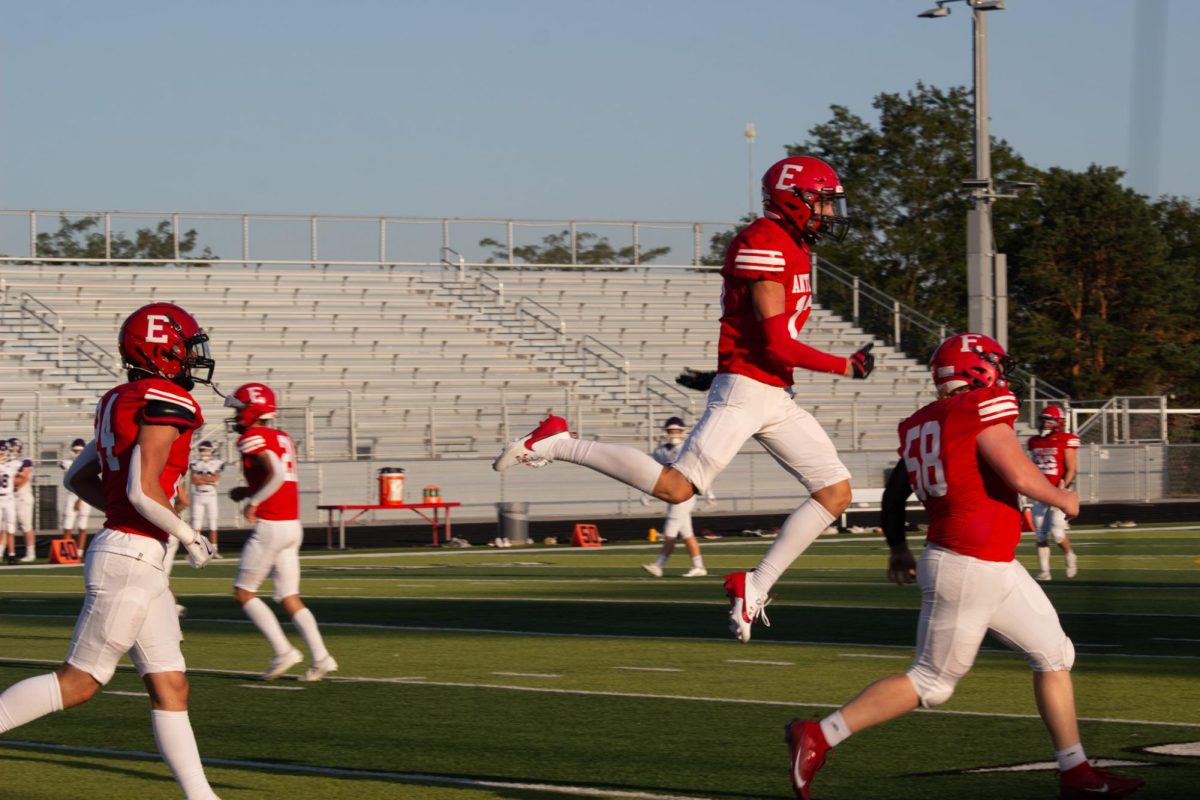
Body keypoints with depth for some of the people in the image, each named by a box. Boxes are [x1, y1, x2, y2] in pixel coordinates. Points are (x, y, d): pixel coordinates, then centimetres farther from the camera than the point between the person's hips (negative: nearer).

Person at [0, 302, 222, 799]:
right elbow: (143, 490, -21)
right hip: (130, 558, -10)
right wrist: (189, 538, -9)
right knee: (80, 682, -4)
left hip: (138, 561, 10)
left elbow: (77, 478, 20)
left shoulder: (122, 403, 15)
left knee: (170, 686, 8)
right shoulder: (165, 403, -14)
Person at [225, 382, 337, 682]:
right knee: (289, 598, 9)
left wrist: (253, 502, -13)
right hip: (293, 525, 8)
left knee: (243, 593, 3)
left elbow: (276, 474, -25)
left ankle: (283, 651, -5)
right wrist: (249, 492, 21)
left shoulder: (253, 439, -11)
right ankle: (320, 657, -2)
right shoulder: (283, 439, 16)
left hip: (270, 525, -8)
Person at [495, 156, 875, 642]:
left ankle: (755, 587, 6)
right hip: (743, 390, -10)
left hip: (775, 398, 10)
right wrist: (845, 367, -10)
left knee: (835, 492, 3)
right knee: (676, 488, -16)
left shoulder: (792, 250, 16)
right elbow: (777, 344, -19)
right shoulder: (764, 247, -15)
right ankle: (556, 444, -4)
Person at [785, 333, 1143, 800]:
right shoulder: (983, 409, -14)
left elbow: (894, 492, 18)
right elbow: (1020, 476, -21)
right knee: (931, 682, -2)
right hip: (968, 569, -10)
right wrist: (1062, 499, -2)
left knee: (1054, 655, 15)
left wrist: (897, 547, 32)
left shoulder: (922, 424, 11)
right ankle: (817, 738, -1)